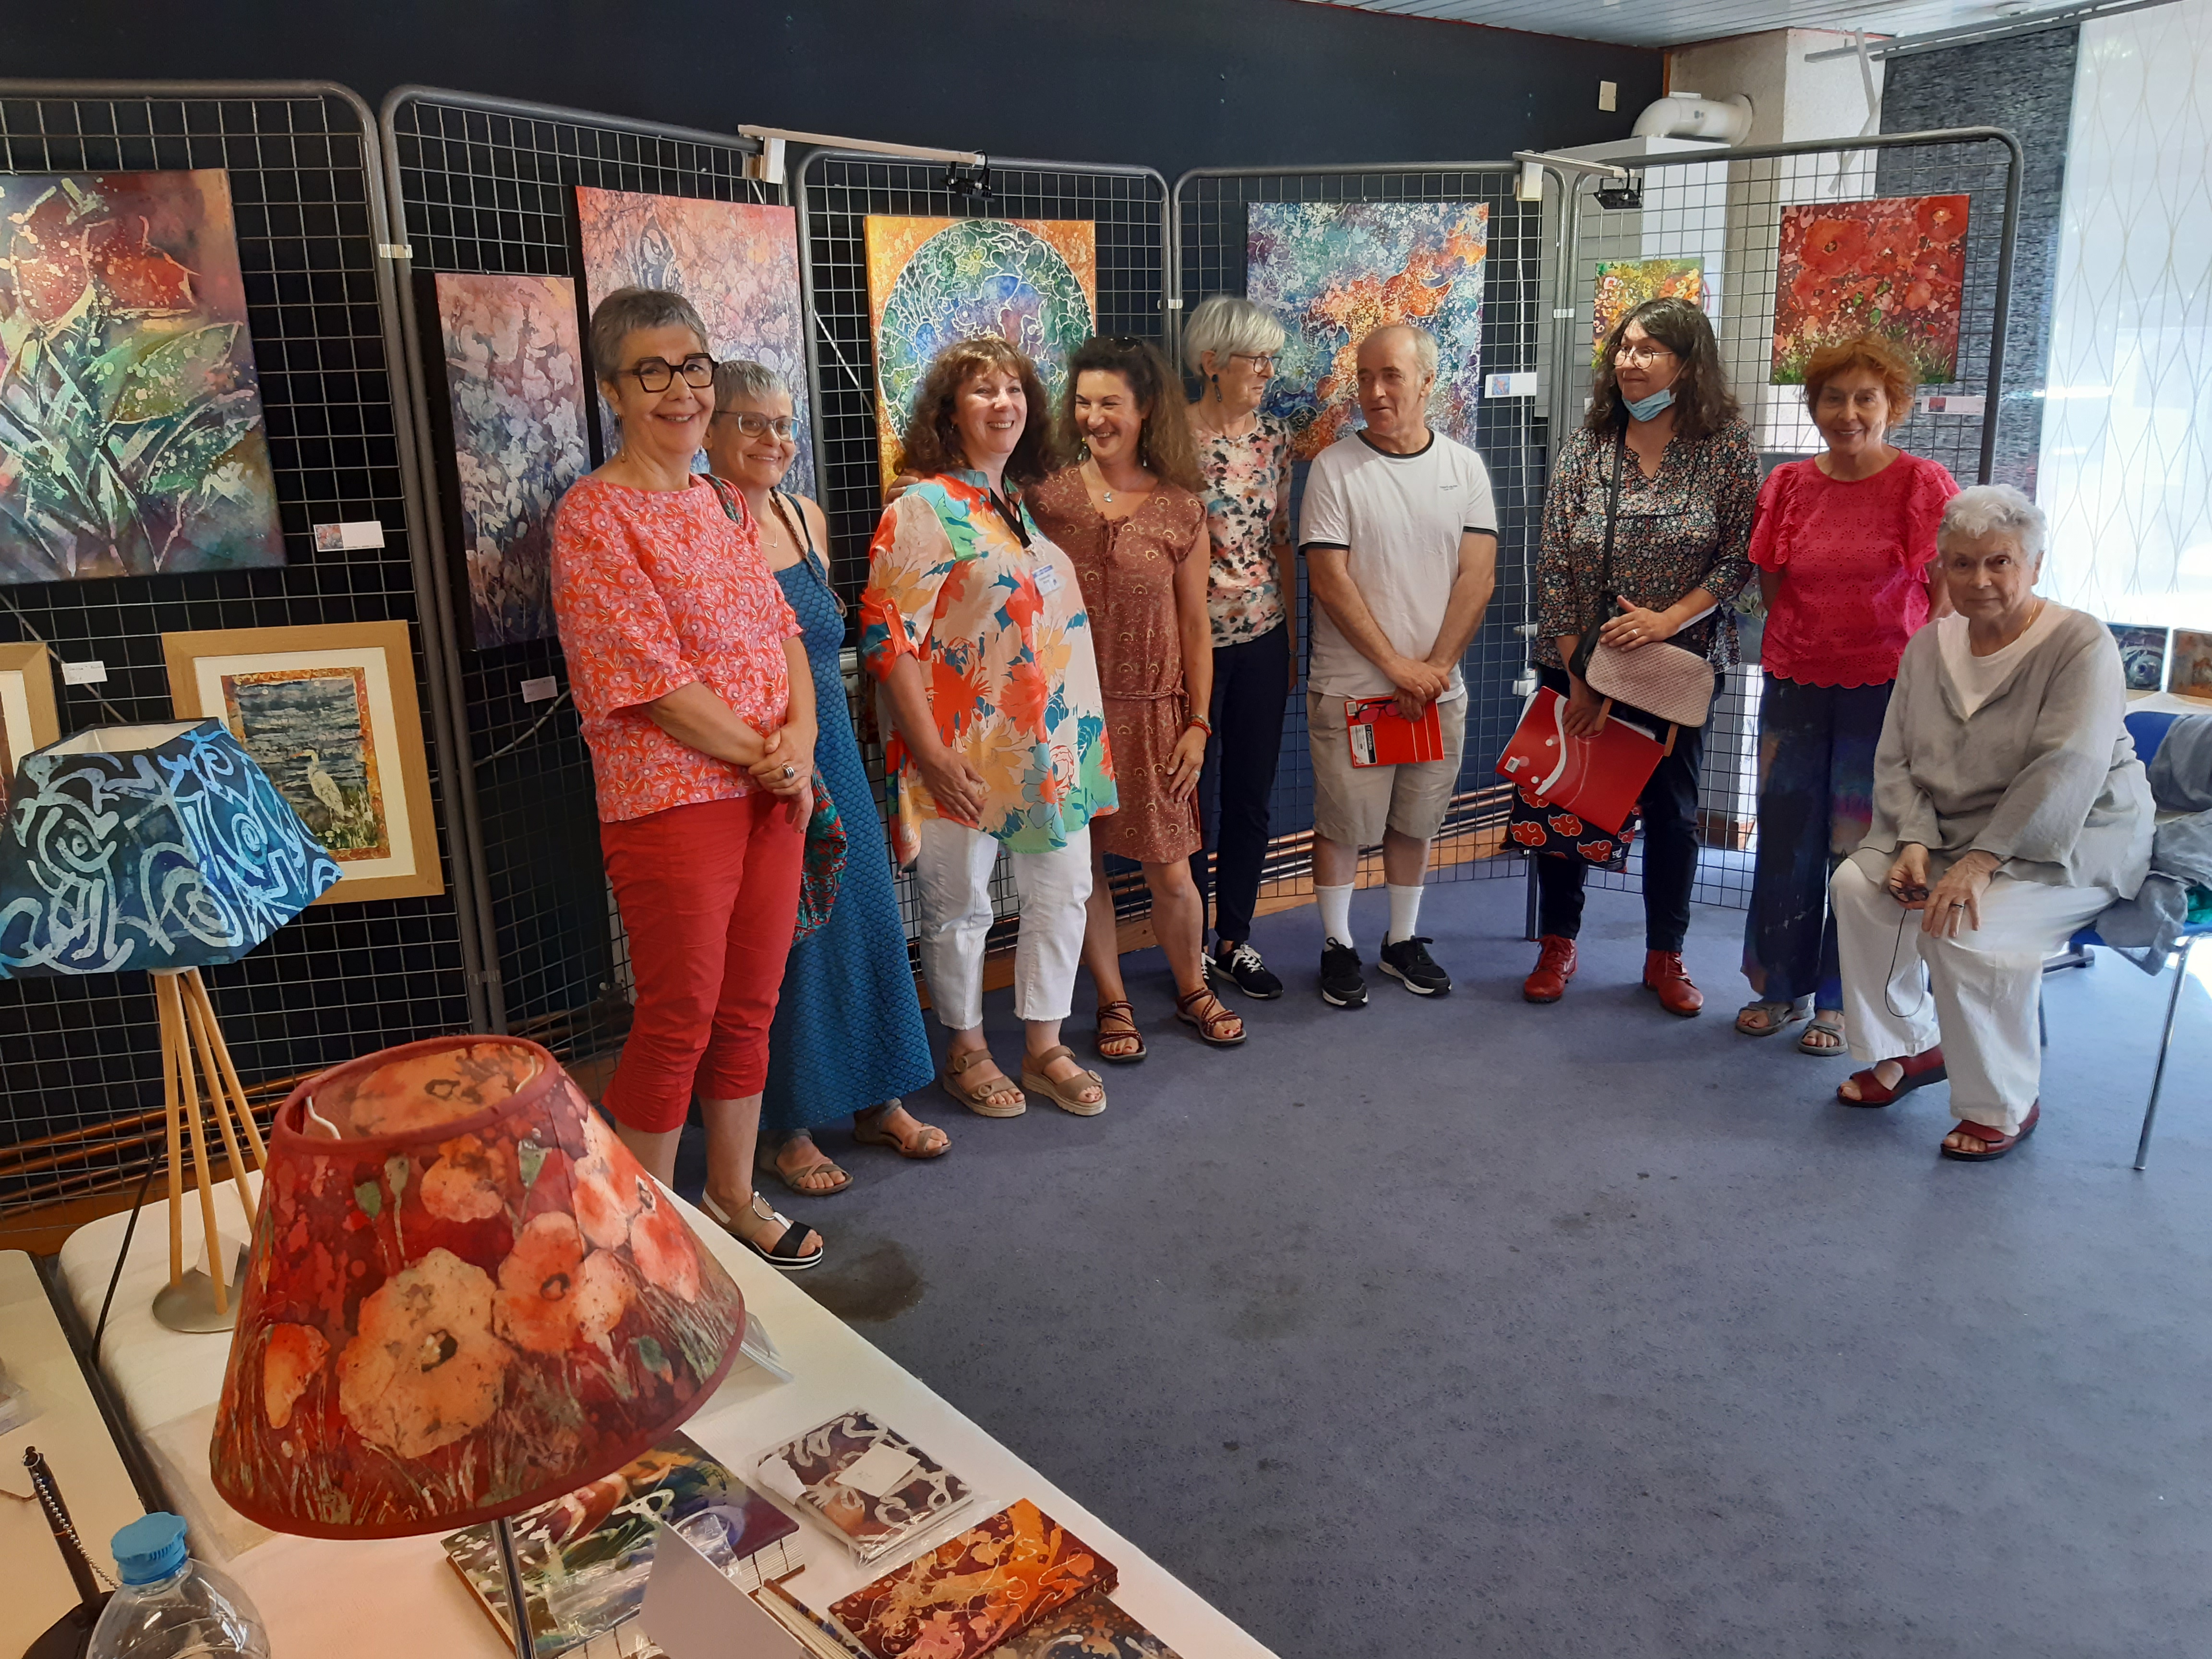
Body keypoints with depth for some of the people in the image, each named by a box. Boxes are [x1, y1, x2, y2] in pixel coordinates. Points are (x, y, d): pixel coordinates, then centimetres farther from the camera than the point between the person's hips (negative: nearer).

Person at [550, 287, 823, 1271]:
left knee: (749, 1009, 15)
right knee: (679, 1022, 2)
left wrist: (801, 736, -7)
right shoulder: (593, 515, -10)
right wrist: (763, 756, -12)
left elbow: (781, 629, 11)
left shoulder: (723, 505, 13)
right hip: (671, 799, -7)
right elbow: (652, 679, -16)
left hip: (772, 790, 7)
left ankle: (734, 1197, 32)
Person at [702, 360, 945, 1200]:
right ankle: (786, 1126, 20)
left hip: (830, 750, 7)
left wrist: (809, 734, 16)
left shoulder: (806, 518, 11)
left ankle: (878, 1099, 29)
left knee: (864, 915, 12)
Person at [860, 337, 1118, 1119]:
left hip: (1050, 746, 7)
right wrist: (932, 754, -20)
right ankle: (966, 1052, 27)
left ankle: (1045, 1047, 27)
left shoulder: (1025, 506, 12)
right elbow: (888, 637, -17)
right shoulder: (923, 510, -11)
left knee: (1062, 892, 11)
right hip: (967, 753, -7)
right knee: (962, 906, 7)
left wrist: (1080, 737, 15)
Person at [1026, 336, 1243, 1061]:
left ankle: (1192, 989, 32)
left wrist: (1198, 724, 1)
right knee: (1083, 864, 8)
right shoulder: (1048, 495, -1)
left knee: (1171, 872, 5)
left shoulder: (1181, 508, 1)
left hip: (1152, 712, 0)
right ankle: (1113, 1002, 28)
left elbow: (1195, 626, 4)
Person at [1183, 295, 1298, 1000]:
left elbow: (1283, 544, 13)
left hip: (1263, 642, 5)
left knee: (1251, 799, 12)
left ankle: (1235, 938, 27)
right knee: (1194, 802, 5)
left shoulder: (1274, 437, 7)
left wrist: (1291, 642, 13)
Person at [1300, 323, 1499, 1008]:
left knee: (1414, 821, 13)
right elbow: (1330, 580, -10)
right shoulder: (1334, 467, -5)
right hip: (1350, 687, -3)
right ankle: (1338, 946, 19)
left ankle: (1403, 940, 29)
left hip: (1437, 688, 3)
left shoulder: (1465, 468, 4)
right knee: (1343, 822, 4)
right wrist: (1396, 666, -13)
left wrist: (1434, 669, -10)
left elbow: (1478, 577, -1)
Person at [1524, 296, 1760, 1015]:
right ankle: (1557, 945, 25)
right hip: (1575, 661, 1)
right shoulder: (1587, 444, -1)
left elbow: (1741, 556, -5)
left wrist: (1668, 618, -19)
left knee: (1671, 808, 8)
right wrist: (1577, 670, -8)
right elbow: (1554, 563, -3)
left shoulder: (1728, 448, -4)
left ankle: (1666, 957, 25)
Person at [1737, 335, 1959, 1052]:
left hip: (1886, 690, -3)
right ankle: (1782, 985, 25)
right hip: (1796, 684, 4)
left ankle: (1842, 1003, 15)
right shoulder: (1788, 484, 7)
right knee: (1786, 839, 10)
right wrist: (1803, 645, 2)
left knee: (1862, 845, 2)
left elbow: (1949, 594, -3)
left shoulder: (1924, 483, -4)